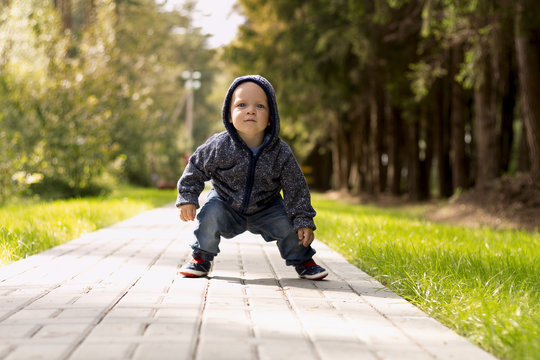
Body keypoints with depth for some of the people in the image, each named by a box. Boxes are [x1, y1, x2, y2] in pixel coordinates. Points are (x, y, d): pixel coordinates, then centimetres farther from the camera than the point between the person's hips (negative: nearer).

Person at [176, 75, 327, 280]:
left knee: (289, 223, -16)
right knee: (211, 214, -26)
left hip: (265, 210, 1)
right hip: (226, 205, 0)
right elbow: (196, 170, -6)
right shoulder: (218, 147, -23)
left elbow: (296, 190, -12)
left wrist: (303, 221, -14)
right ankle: (202, 258, -1)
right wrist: (187, 199, -13)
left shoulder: (281, 153, -21)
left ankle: (302, 260, 14)